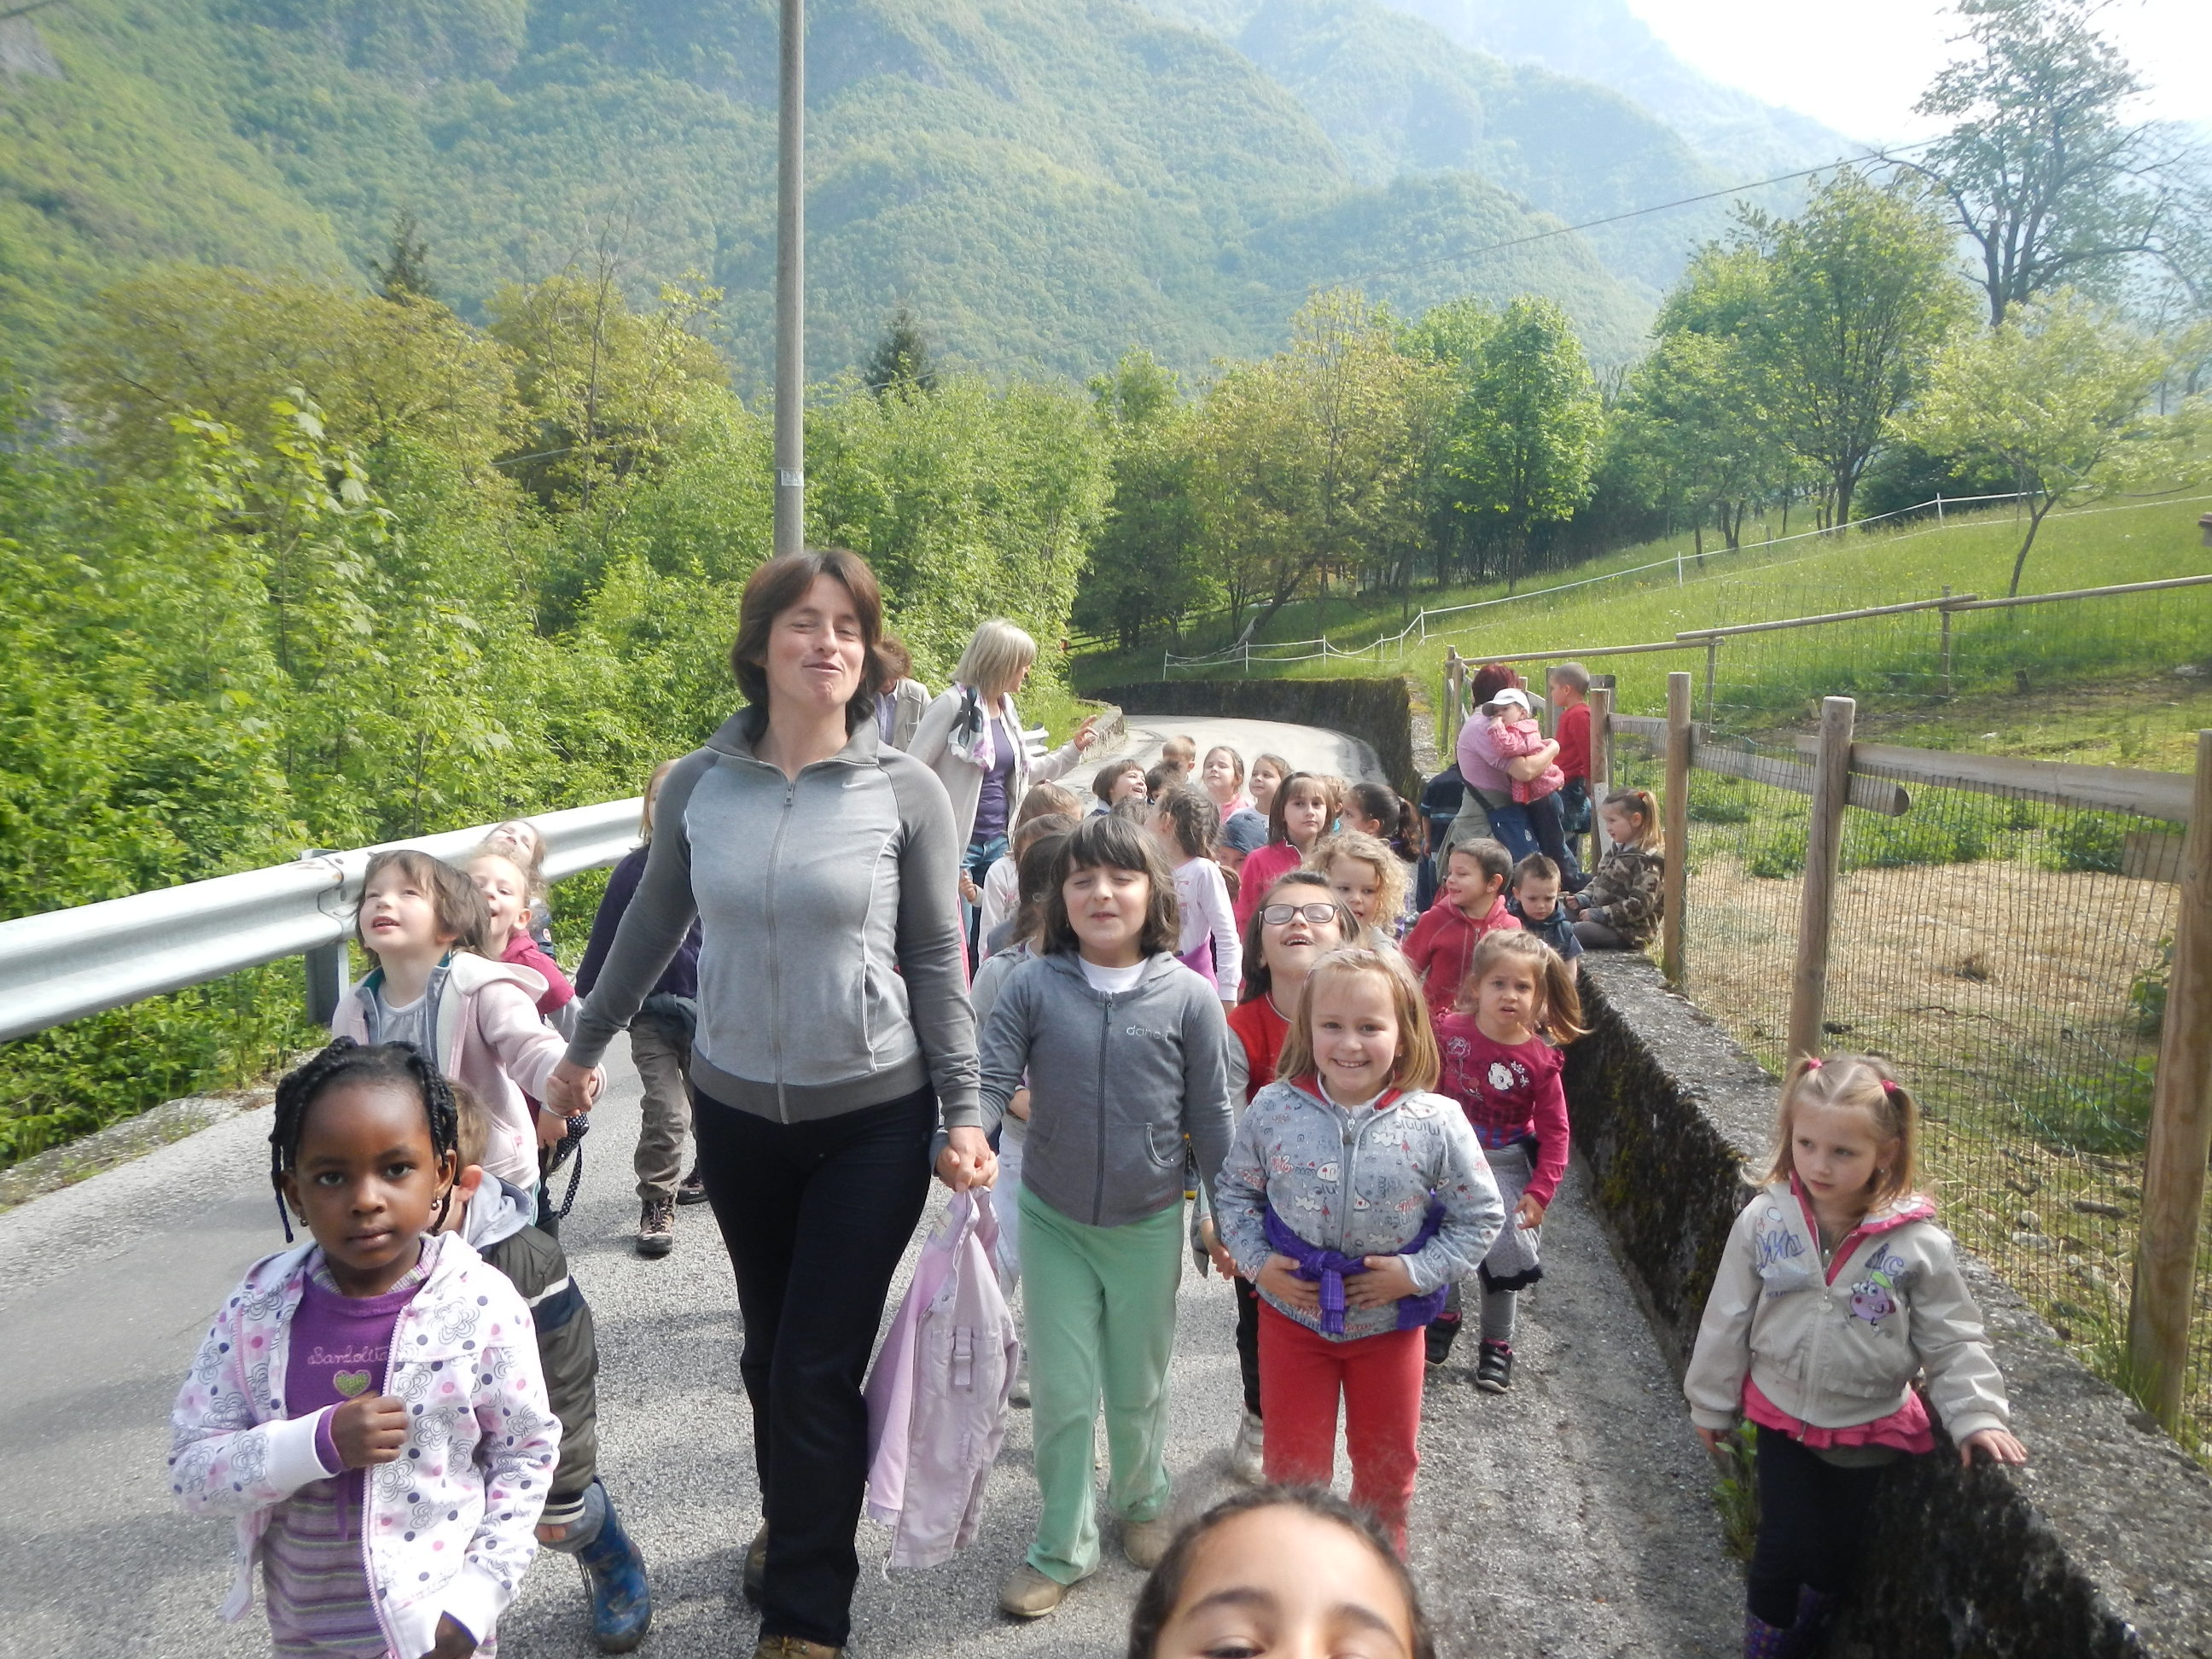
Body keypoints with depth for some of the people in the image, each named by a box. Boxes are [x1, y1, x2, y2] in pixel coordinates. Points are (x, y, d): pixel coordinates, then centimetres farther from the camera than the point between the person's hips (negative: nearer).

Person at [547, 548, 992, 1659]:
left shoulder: (907, 791, -9)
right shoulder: (695, 784, -3)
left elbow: (937, 961, -4)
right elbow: (651, 929, 11)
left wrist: (963, 1113, -7)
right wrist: (583, 1047, 19)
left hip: (874, 1117, -2)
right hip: (735, 1111, 3)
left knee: (819, 1367, 2)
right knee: (769, 1352, 17)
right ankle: (790, 1525, 43)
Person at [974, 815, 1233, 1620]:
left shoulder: (1189, 996, -11)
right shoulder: (1032, 986, -11)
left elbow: (1209, 1117, -4)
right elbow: (992, 1079, -14)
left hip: (1148, 1224, 0)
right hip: (1052, 1221, 0)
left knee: (1137, 1389, 19)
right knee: (1062, 1394, 9)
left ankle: (1141, 1499, 47)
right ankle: (1063, 1546, 30)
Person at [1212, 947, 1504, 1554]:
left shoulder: (1435, 1122, -18)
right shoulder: (1272, 1109, -14)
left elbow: (1480, 1215, -7)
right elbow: (1234, 1190, 1)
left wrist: (1416, 1273, -16)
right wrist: (1256, 1260, -11)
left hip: (1389, 1322, 0)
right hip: (1292, 1314, 0)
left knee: (1387, 1464, 22)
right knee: (1292, 1462, 17)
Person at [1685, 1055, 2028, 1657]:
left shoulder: (1917, 1243, -18)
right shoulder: (1765, 1221, -15)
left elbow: (1953, 1340, -7)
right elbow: (1728, 1319, -4)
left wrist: (1977, 1416, -18)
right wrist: (1711, 1403, 4)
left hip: (1871, 1432, 0)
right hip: (1784, 1417, 0)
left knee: (1838, 1553, 16)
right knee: (1784, 1546, 0)